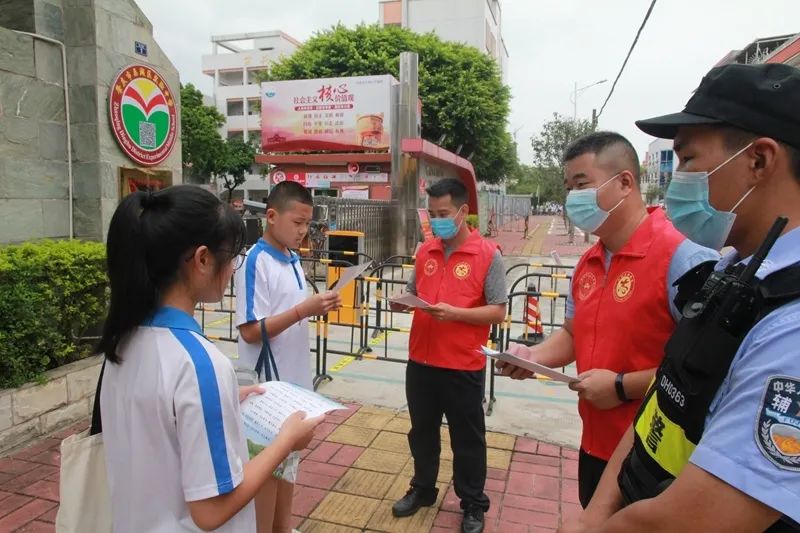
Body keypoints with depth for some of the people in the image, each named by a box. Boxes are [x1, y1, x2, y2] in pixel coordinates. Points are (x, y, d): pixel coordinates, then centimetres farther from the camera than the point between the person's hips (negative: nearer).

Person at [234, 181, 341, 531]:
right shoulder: (255, 262, -17)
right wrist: (304, 310, -25)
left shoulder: (292, 260, 8)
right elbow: (251, 330, -21)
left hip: (295, 378, 8)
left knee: (289, 458, 20)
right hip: (267, 383, -8)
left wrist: (318, 308, 2)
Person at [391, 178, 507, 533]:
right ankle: (422, 489, 41)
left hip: (464, 366, -4)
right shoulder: (424, 252, 5)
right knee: (422, 431, 20)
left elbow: (498, 312, -11)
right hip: (421, 361, 5)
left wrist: (454, 313, -23)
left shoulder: (487, 254, -9)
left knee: (467, 440, 12)